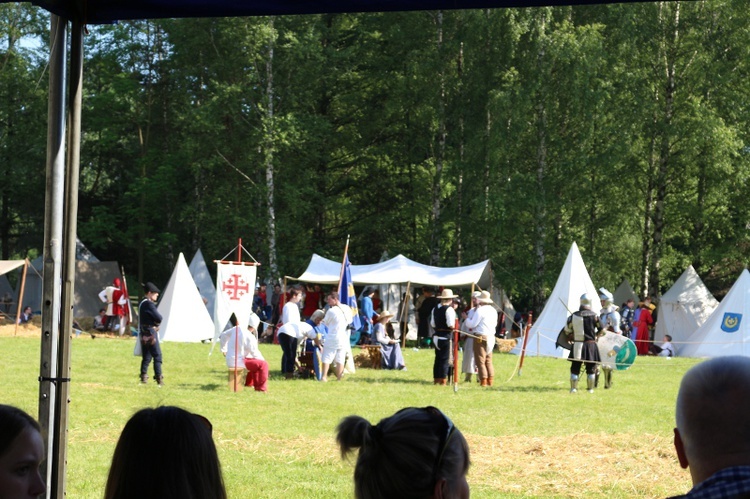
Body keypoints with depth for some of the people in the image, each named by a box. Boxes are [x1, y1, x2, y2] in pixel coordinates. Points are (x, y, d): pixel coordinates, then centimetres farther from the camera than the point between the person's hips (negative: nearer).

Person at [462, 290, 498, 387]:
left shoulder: (480, 310, -14)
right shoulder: (493, 310, 11)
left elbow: (472, 324, -13)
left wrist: (466, 318, 4)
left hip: (480, 337, -8)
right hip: (491, 337, 8)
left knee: (480, 361, -3)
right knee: (488, 361, 13)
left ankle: (483, 382, -6)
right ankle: (490, 381, 14)